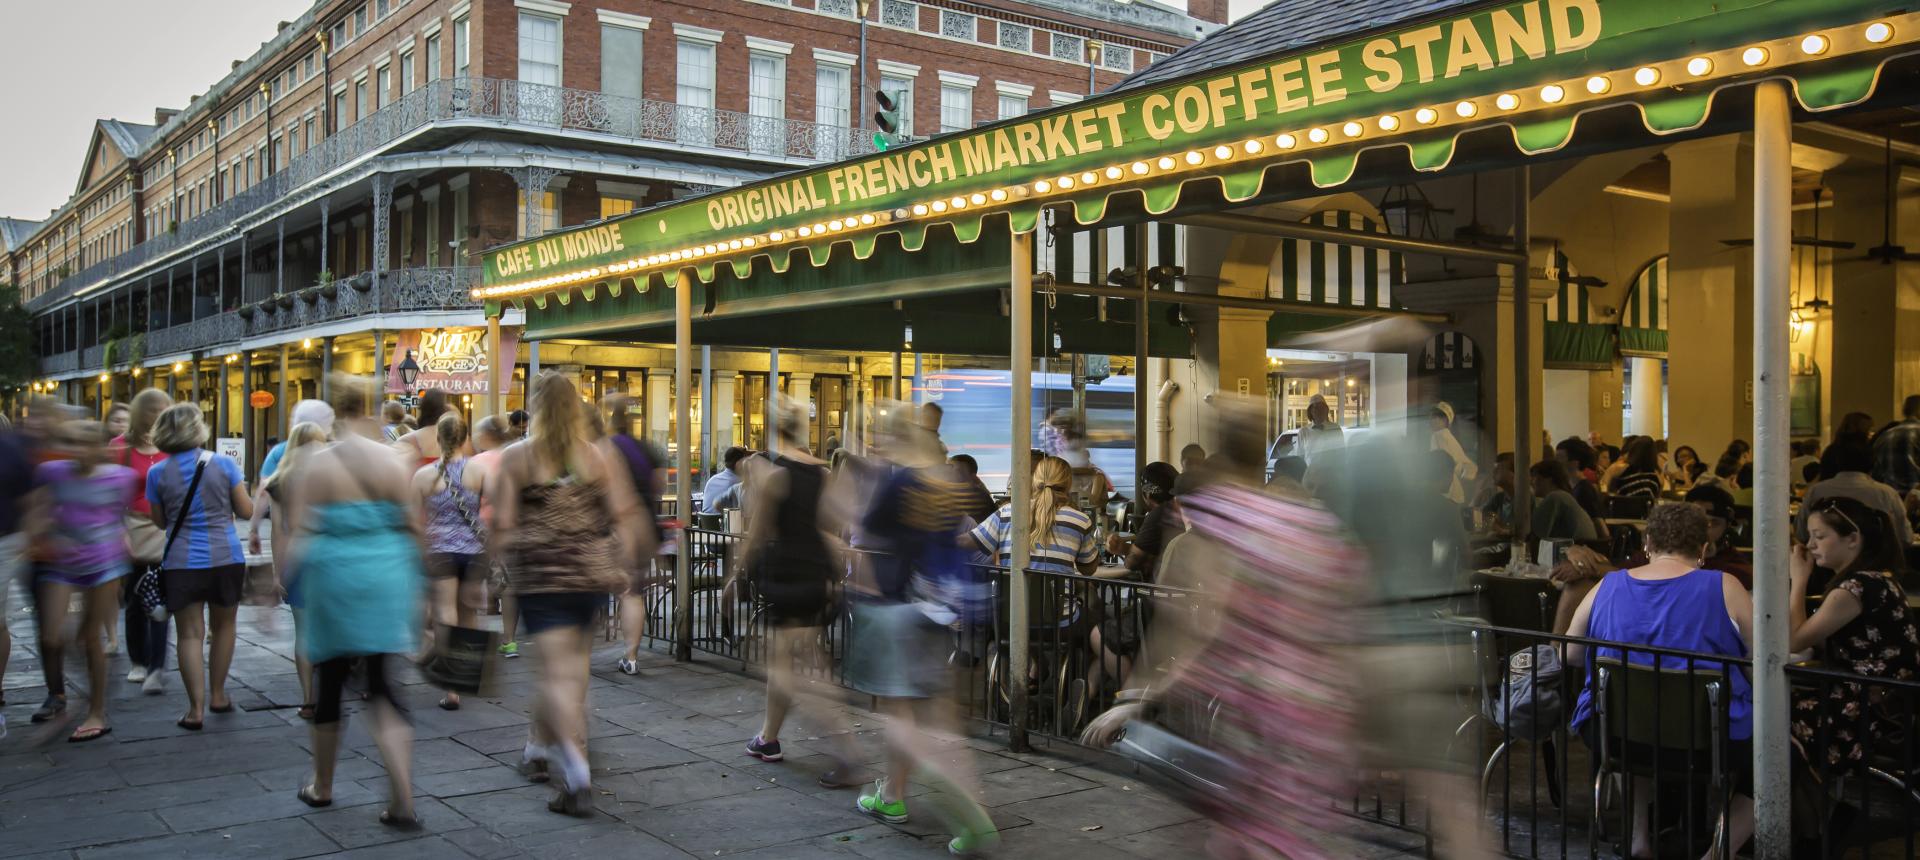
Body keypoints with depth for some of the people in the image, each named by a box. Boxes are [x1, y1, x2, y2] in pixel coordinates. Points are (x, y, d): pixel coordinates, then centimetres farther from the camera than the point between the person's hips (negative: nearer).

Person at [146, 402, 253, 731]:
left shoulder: (158, 473, -2)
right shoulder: (224, 463, -5)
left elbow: (161, 521, 8)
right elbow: (246, 510, -1)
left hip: (181, 563, 0)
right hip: (226, 558, 0)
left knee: (189, 633, 4)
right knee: (223, 626, 17)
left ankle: (196, 708, -1)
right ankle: (217, 695, 27)